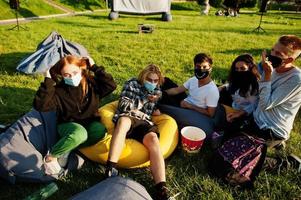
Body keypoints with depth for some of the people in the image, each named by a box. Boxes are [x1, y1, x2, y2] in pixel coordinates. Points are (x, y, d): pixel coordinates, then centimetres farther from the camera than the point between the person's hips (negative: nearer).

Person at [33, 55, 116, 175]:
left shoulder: (92, 83, -4)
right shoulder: (59, 90, -10)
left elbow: (111, 85, -17)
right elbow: (40, 105, -21)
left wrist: (95, 68, -15)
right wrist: (48, 82, -24)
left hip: (90, 122, 3)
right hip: (68, 124, -3)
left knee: (100, 131, -33)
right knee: (79, 134, -39)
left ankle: (66, 151, -17)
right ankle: (50, 157, -14)